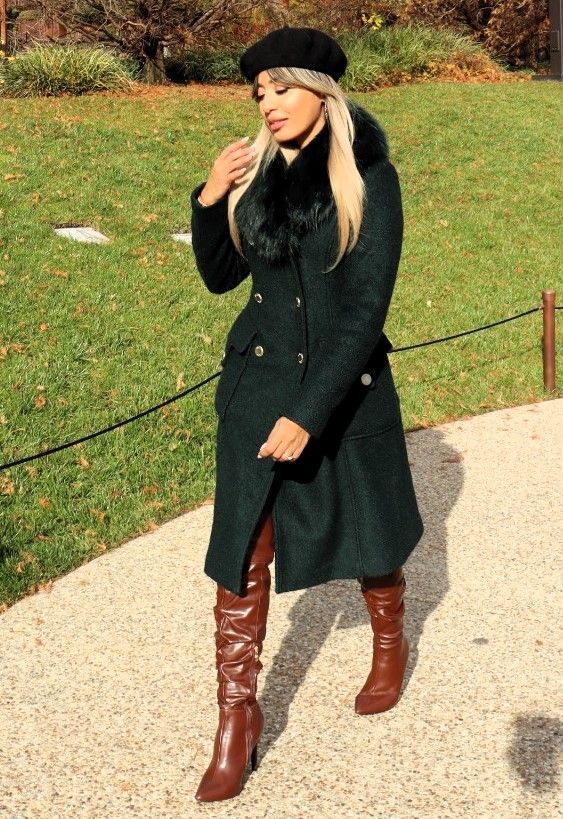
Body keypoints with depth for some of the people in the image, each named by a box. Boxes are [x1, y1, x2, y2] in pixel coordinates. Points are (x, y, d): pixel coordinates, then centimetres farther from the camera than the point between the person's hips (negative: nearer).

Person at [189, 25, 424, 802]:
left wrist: (309, 412, -21)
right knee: (242, 552, 1)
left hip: (348, 386, -3)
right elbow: (219, 276, 8)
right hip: (258, 381, 3)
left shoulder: (369, 178, -13)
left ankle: (390, 645, 47)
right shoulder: (256, 171, 0)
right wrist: (209, 201, -10)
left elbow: (366, 306, -17)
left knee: (365, 533, 17)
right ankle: (237, 715, 14)